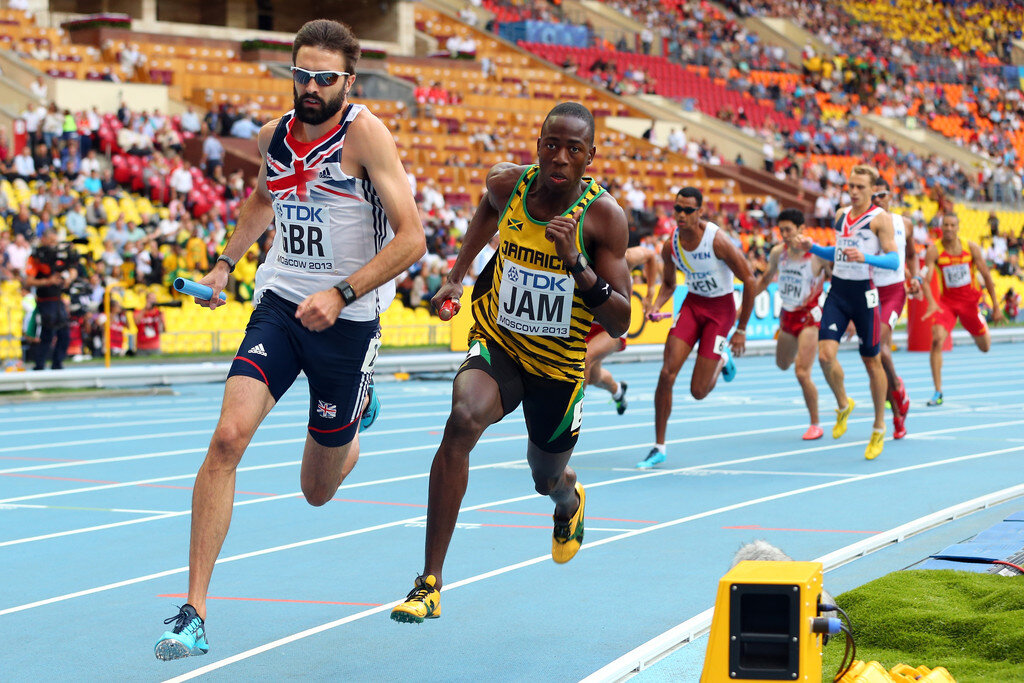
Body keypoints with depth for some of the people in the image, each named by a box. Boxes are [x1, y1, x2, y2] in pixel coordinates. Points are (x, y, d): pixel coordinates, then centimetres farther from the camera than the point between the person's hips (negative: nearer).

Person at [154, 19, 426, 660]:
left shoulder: (365, 132, -14)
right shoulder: (276, 135, 4)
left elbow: (412, 237, -18)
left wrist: (341, 294, -26)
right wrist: (226, 261, 17)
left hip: (348, 319, -3)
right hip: (280, 305, 3)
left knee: (318, 491, 12)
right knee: (229, 437, -21)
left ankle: (358, 411, 49)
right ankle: (194, 614, -17)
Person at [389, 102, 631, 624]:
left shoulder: (603, 217, -21)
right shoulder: (507, 184, -12)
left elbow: (619, 324, -23)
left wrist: (577, 265, -36)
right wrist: (457, 274, 16)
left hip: (561, 365, 0)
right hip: (498, 344, 0)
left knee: (547, 479, 18)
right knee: (464, 419, -31)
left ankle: (569, 501, 63)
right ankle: (430, 583, -28)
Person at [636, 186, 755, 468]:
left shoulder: (718, 240, -23)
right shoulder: (671, 245, -7)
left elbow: (749, 281, -15)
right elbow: (669, 284, 11)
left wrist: (741, 330, -11)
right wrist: (656, 306, -12)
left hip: (720, 308, -4)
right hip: (692, 304, 4)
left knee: (698, 391, -7)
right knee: (667, 374, -12)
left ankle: (722, 361, 30)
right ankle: (659, 448, 0)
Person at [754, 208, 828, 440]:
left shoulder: (818, 254, -18)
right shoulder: (778, 253, -3)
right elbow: (765, 279, 16)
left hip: (808, 316, -6)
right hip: (787, 315, 6)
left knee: (802, 373, -12)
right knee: (782, 364, 23)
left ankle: (815, 425, 3)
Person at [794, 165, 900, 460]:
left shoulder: (880, 218, -7)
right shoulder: (841, 214, 12)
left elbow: (894, 260, -14)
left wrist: (865, 257, -30)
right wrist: (812, 247, 8)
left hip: (864, 293, -5)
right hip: (837, 292, 5)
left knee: (872, 362, 5)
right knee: (826, 354, -11)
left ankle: (879, 428, 19)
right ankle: (843, 405, 16)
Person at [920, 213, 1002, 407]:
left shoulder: (971, 248, -9)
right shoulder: (934, 250, -14)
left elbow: (987, 276, -1)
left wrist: (996, 306, 0)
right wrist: (931, 303, -40)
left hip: (969, 300, 2)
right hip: (946, 301, -2)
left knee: (985, 347, 13)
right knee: (937, 340, -25)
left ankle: (981, 329, 54)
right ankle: (938, 393, -19)